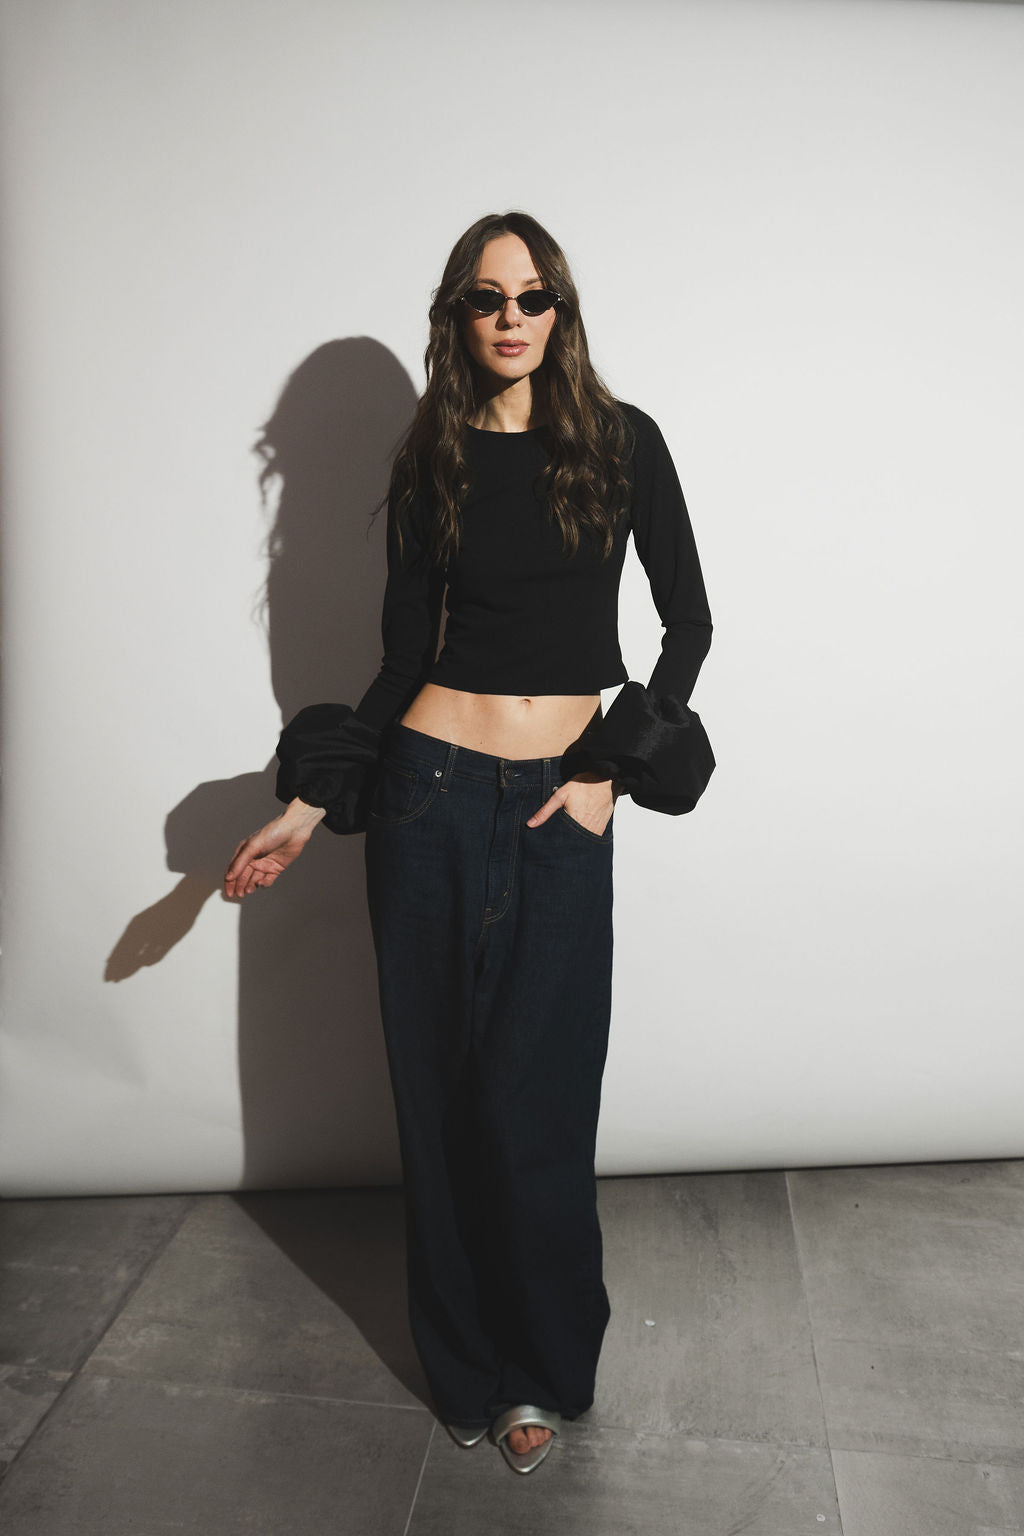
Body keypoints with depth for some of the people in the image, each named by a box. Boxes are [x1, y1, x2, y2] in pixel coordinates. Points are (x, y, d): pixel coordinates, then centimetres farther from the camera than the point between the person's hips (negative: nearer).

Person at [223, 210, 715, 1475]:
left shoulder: (620, 441, 4)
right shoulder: (432, 462, 8)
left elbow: (687, 622, 4)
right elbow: (404, 657, 8)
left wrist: (615, 772, -6)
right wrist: (308, 809, 4)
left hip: (565, 810, -1)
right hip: (430, 792, 2)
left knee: (535, 1098, 1)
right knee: (439, 1084, 8)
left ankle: (546, 1368, 27)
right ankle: (467, 1363, 30)